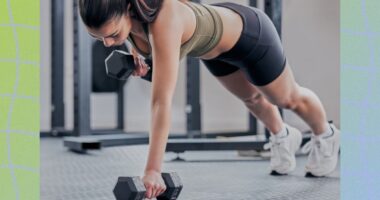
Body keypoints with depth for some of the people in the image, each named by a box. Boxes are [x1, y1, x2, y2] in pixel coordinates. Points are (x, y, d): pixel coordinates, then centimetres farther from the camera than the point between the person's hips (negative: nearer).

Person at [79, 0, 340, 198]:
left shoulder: (164, 22, -48)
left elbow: (162, 103, -49)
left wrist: (153, 170, -50)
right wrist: (134, 52, -8)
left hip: (248, 35, -6)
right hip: (212, 42, 6)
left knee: (287, 98, 23)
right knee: (250, 96, 32)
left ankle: (326, 135, 55)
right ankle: (283, 137, 62)